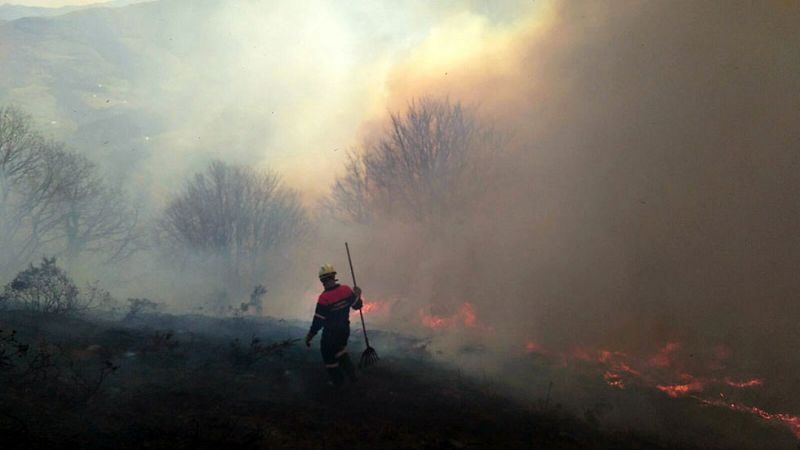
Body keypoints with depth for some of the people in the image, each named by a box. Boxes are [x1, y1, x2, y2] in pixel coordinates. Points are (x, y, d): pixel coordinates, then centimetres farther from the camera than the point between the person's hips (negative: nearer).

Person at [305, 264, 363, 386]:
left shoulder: (324, 298, -27)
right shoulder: (346, 290, -13)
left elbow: (318, 321, -21)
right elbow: (357, 305, 1)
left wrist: (310, 335, -8)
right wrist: (357, 295, 22)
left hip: (331, 333, -6)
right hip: (345, 329, 6)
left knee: (329, 354, 17)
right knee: (340, 350, 30)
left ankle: (337, 381, 30)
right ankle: (352, 374, 29)